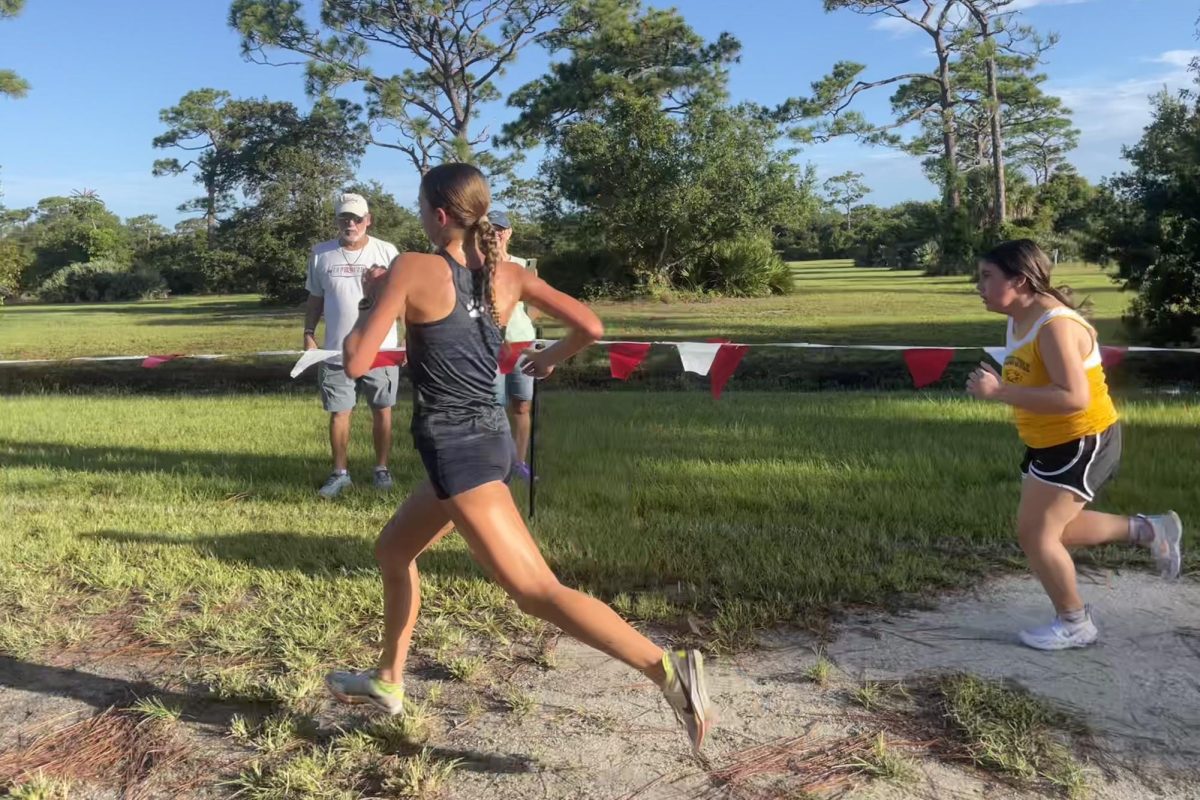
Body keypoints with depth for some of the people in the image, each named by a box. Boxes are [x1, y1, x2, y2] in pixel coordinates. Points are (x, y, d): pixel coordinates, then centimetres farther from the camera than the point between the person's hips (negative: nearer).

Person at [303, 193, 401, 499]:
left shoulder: (386, 251, -2)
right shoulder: (321, 254, 5)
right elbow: (315, 299, 13)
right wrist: (308, 336, 3)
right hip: (337, 351, 2)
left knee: (382, 410, 8)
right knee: (338, 413, 6)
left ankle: (381, 468, 20)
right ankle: (340, 472, 18)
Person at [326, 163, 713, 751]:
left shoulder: (412, 269, -11)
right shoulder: (506, 275, 5)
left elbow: (355, 363, -11)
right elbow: (590, 328, 3)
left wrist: (374, 299, 4)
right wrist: (549, 359, 21)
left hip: (455, 447, -8)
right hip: (488, 437, 8)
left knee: (537, 593, -11)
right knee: (393, 550, 26)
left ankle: (667, 668, -20)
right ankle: (387, 682, 38)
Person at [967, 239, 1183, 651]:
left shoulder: (1054, 325, -27)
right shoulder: (1020, 319, 2)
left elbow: (1075, 398, -36)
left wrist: (1000, 392, -38)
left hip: (1082, 443, -10)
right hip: (1051, 443, 10)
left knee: (1035, 534, -4)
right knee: (1049, 530, 18)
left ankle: (1075, 624, 18)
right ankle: (1149, 529, 32)